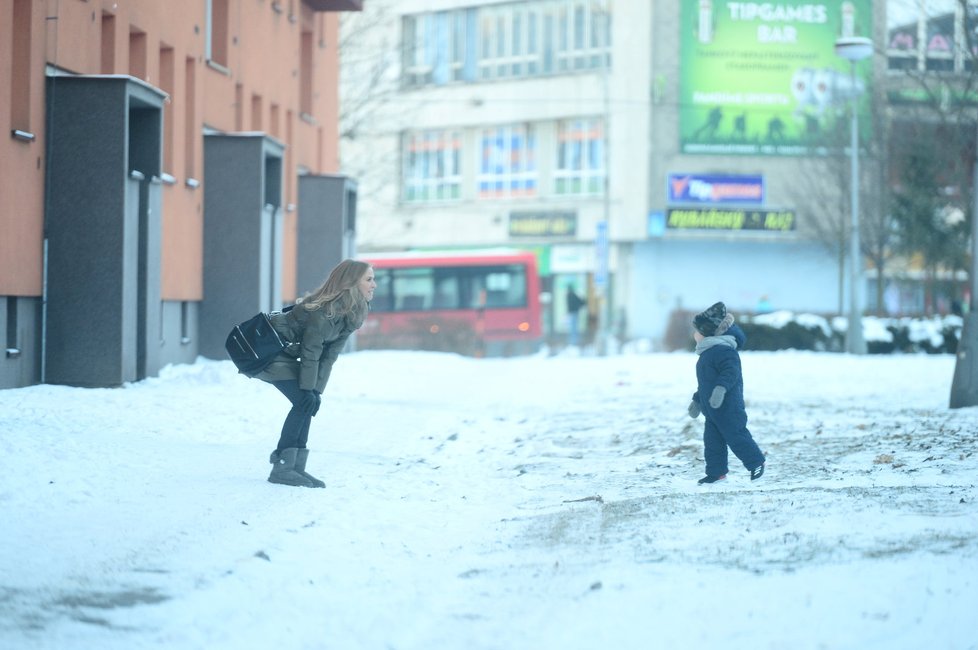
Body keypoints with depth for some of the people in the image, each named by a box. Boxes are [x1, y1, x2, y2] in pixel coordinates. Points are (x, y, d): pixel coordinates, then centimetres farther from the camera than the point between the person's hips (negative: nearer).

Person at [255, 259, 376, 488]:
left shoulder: (351, 314, 0)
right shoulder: (324, 310, -27)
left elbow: (330, 354, 0)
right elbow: (310, 353, -23)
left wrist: (317, 390, -6)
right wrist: (309, 389, -18)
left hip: (285, 352, 9)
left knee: (309, 403, 2)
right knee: (304, 401, -15)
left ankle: (296, 467, 5)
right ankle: (281, 467, -13)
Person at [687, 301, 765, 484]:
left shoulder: (723, 350, -17)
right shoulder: (706, 353, 18)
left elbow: (731, 371, -30)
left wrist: (721, 388, -42)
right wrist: (697, 401, 32)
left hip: (728, 408, -10)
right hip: (711, 410, 10)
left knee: (736, 436, -4)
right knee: (712, 440, 9)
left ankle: (756, 463, 9)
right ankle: (716, 472, 14)